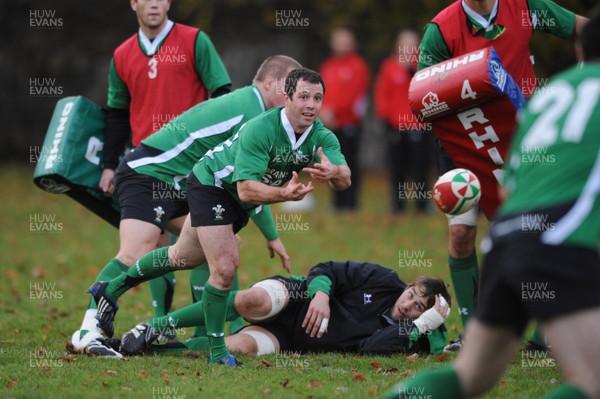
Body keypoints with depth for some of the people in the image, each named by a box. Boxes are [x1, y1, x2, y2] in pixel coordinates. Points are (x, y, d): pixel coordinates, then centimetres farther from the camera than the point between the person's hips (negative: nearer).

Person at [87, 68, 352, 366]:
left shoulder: (321, 137, -18)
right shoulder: (260, 129, -36)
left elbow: (344, 180, -32)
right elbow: (246, 189, -40)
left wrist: (333, 172, -55)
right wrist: (284, 194, -57)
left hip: (239, 204, 8)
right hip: (211, 183, -8)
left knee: (184, 257, 22)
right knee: (224, 268, -21)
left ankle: (110, 290, 41)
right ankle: (217, 350, -3)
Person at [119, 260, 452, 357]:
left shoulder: (405, 335, -5)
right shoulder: (385, 281, -4)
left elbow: (370, 348, -25)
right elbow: (328, 270, -1)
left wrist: (423, 324, -29)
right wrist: (321, 293, -24)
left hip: (287, 340, 0)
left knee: (243, 347, -33)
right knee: (253, 300, -37)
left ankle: (158, 348, -16)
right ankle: (159, 326, -21)